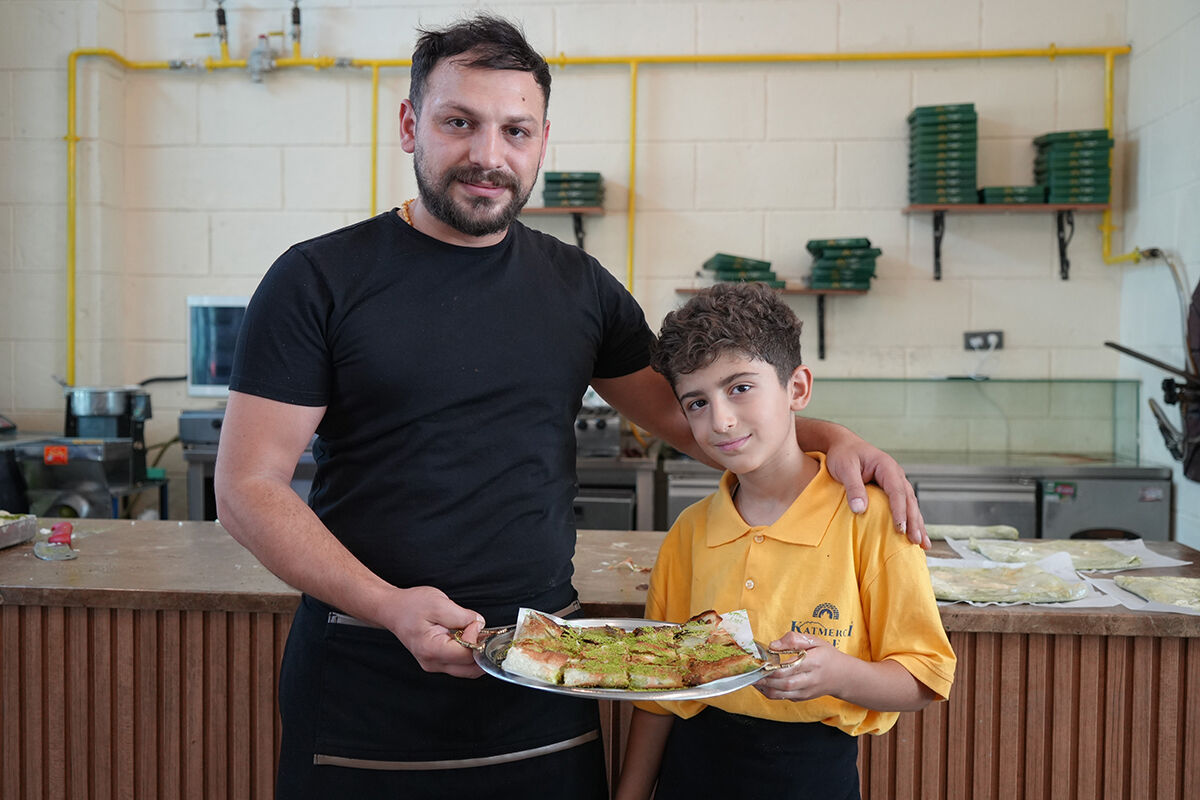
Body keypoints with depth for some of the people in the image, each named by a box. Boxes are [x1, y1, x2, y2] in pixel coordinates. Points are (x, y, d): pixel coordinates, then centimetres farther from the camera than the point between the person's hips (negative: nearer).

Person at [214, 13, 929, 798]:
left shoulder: (580, 286, 6)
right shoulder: (319, 280, -5)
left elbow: (688, 411, 13)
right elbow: (248, 486, -8)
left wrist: (829, 438, -3)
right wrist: (390, 607, -21)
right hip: (366, 685, -2)